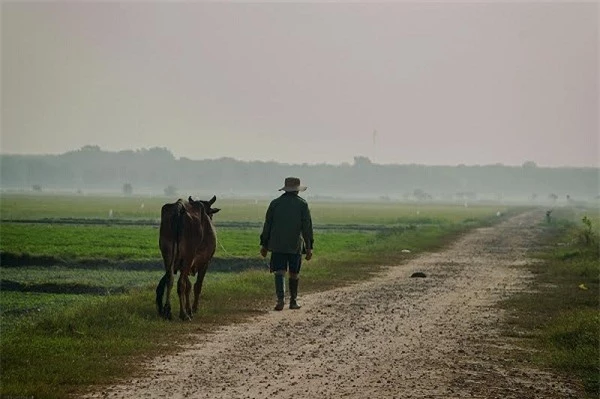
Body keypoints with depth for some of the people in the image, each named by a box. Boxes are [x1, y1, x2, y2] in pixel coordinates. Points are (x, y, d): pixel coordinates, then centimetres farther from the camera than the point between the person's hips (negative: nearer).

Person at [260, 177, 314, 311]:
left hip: (277, 245, 0)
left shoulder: (275, 203, 5)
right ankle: (293, 301, 20)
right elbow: (307, 226, -4)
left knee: (279, 272, -5)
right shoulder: (302, 204, 0)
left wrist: (264, 244, 12)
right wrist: (309, 247, -1)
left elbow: (267, 224, 6)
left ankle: (280, 299, -23)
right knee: (294, 274, 12)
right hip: (295, 245, 0)